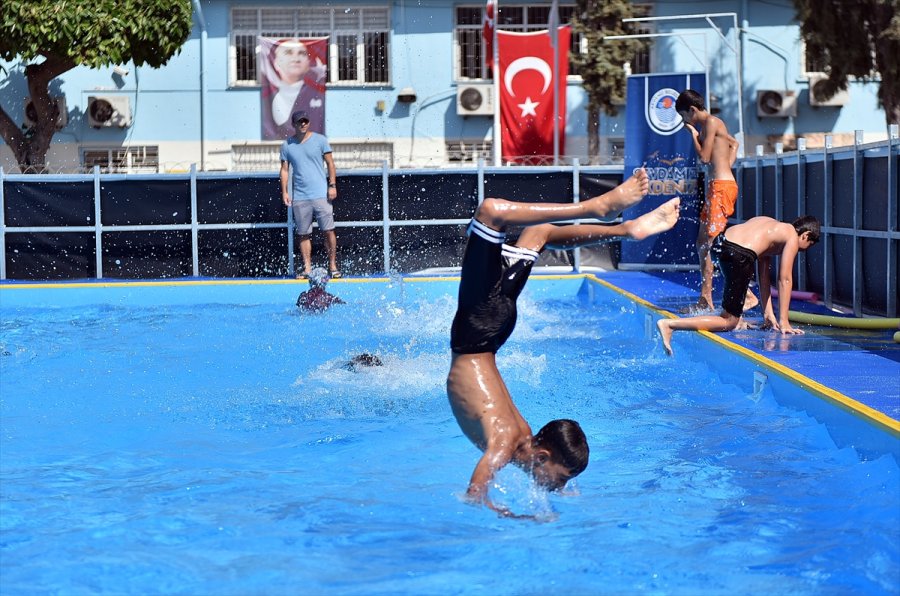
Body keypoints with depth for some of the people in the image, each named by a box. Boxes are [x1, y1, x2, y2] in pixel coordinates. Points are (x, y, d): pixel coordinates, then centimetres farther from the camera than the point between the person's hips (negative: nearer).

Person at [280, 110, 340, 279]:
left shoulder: (320, 140, 3)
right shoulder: (287, 145, 7)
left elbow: (330, 163, 4)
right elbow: (285, 169, 9)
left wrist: (332, 185, -5)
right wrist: (284, 191, 0)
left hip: (321, 194, -2)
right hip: (299, 197, 2)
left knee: (328, 231, -4)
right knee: (303, 234, 3)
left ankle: (332, 266, 5)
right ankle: (307, 268, 8)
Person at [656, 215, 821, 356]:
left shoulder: (772, 227, 33)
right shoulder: (793, 238, 10)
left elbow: (764, 276, 33)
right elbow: (785, 280, 4)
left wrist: (768, 313, 32)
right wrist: (783, 322, 5)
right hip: (739, 255, -9)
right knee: (729, 322, -1)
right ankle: (669, 324, -13)